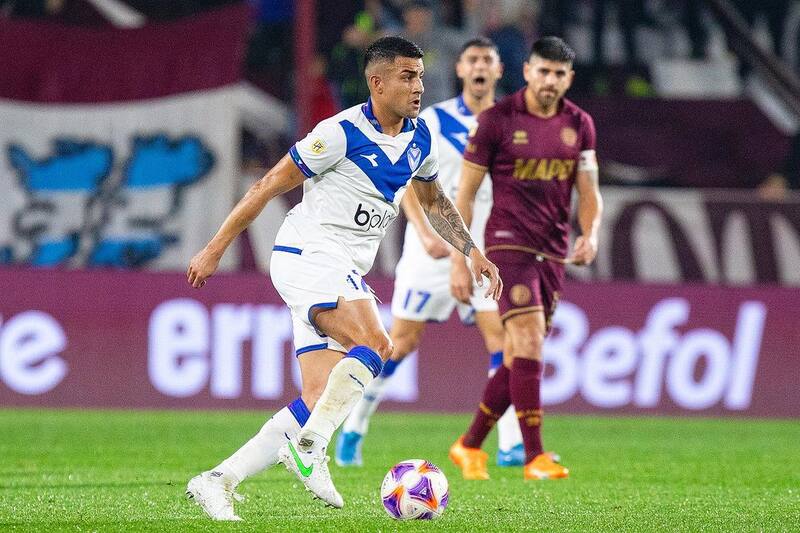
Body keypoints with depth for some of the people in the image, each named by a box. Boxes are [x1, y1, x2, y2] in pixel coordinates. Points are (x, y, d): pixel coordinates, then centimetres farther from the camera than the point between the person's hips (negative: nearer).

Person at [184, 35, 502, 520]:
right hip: (306, 257, -8)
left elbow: (434, 201, 27)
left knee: (320, 402, -1)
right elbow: (270, 186, -9)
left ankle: (218, 481, 0)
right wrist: (216, 249, -6)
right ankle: (309, 448, -22)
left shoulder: (420, 138, 8)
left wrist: (473, 252, 15)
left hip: (344, 275, 8)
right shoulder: (342, 133, -15)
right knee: (374, 345, -27)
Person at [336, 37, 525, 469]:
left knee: (501, 336, -11)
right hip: (433, 249, -2)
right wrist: (426, 235, -16)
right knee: (401, 341, 0)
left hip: (485, 250, 2)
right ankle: (354, 427, 15)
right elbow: (406, 183, -4)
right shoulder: (433, 120, -2)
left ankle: (511, 445, -10)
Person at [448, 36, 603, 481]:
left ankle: (470, 446, 22)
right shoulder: (497, 119, -6)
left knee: (519, 357, 6)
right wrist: (459, 262, -6)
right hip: (509, 242, -5)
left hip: (554, 252, 5)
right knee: (529, 340, -19)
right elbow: (465, 194, -2)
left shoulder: (579, 124, 8)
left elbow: (589, 193, 10)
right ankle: (535, 456, -18)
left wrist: (591, 234, -12)